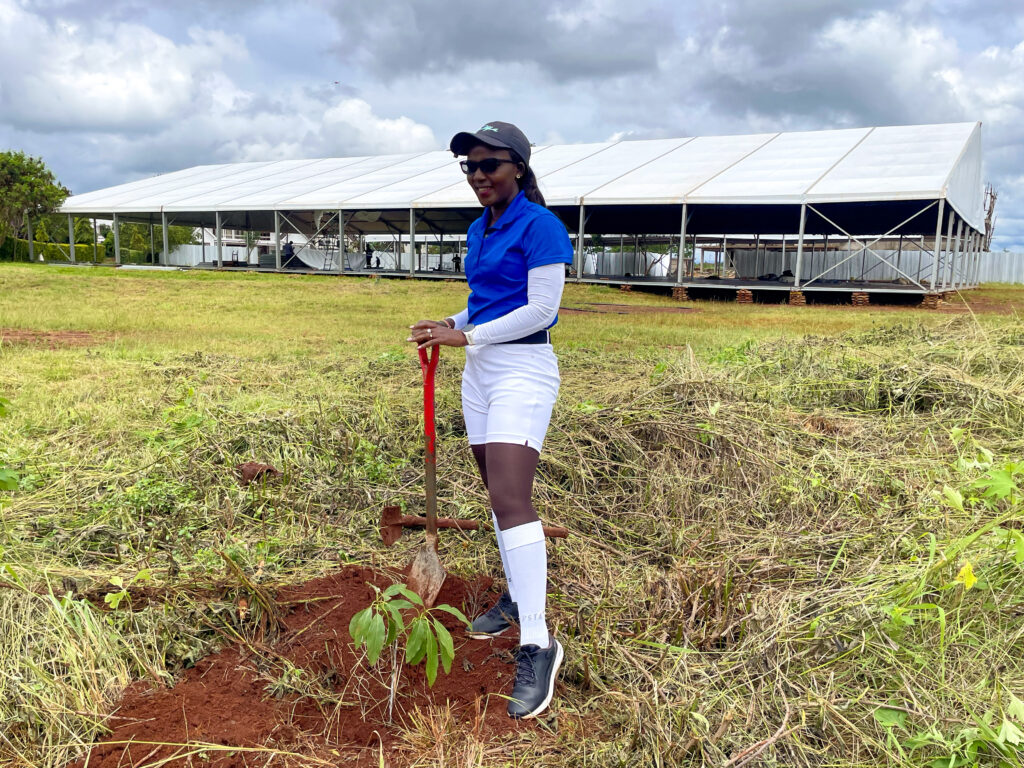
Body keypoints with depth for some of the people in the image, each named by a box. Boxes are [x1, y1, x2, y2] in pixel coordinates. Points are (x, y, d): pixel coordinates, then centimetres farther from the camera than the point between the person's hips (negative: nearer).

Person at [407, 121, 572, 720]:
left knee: (511, 499, -17)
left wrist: (467, 335, -16)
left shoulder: (539, 226, -12)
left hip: (523, 369, -9)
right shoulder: (480, 228, 14)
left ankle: (538, 644, -11)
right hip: (480, 367, 9)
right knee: (499, 492, 13)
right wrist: (452, 327, 4)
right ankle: (519, 596, 30)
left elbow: (541, 308, -16)